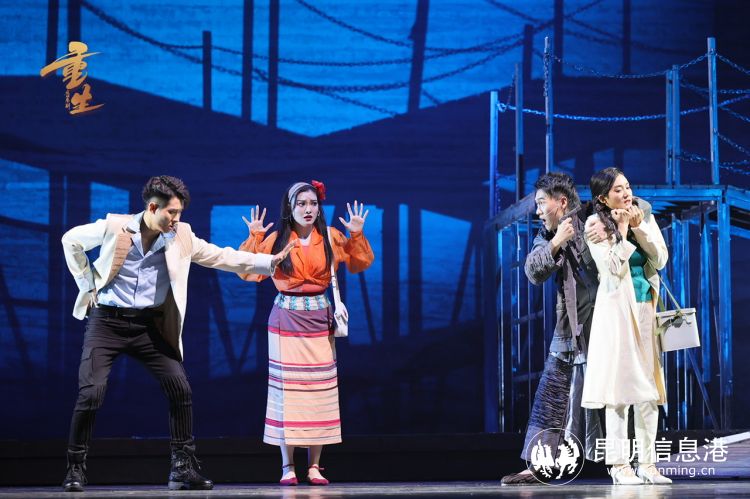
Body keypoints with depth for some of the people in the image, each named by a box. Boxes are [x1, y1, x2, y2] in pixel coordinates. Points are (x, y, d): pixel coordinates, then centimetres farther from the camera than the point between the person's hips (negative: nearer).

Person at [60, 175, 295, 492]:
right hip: (107, 320, -3)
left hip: (149, 324, 3)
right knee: (91, 393, -14)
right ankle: (76, 469, 1)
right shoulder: (114, 227, -9)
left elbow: (220, 256, -1)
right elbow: (71, 241, 6)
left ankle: (183, 468, 2)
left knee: (180, 389, -8)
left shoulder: (181, 236, -1)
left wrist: (268, 262, -10)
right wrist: (86, 284, 1)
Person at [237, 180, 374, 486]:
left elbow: (360, 263, 9)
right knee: (286, 388, -3)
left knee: (319, 390, 0)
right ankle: (287, 467, 1)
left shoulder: (331, 237, 3)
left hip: (319, 320, 2)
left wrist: (357, 235, -4)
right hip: (286, 319, -2)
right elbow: (249, 272, -5)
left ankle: (314, 466, 6)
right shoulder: (276, 239, -1)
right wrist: (254, 238, -13)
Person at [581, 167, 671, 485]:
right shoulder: (596, 224, -5)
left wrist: (639, 228, -9)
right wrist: (622, 228, -12)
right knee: (619, 386, -6)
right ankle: (619, 464, -3)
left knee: (648, 386, 4)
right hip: (616, 310, -5)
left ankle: (647, 462, 9)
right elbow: (613, 267, -15)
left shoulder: (645, 217, 9)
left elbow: (661, 260, 1)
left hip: (647, 308, 5)